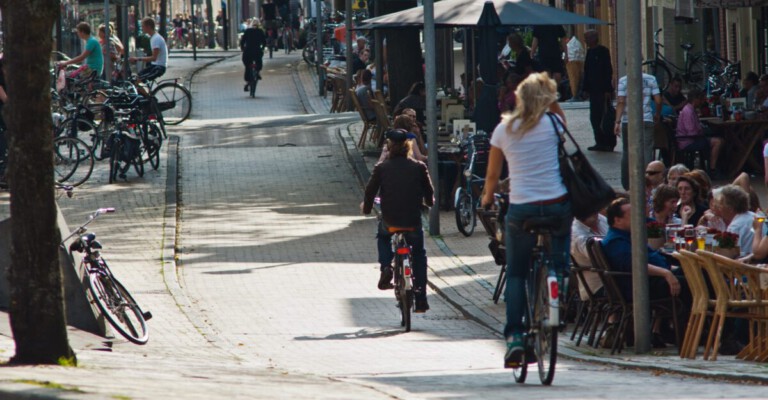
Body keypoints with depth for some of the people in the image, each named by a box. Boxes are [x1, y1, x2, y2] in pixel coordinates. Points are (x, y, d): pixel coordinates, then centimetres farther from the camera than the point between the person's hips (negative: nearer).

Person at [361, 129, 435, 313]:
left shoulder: (381, 168, -3)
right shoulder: (418, 167, -1)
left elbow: (370, 190, -1)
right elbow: (429, 194, 6)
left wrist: (366, 207, 19)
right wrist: (429, 203, 29)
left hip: (389, 220, 0)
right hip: (413, 221, 0)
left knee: (383, 236, 34)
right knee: (419, 256, 18)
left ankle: (385, 267, 8)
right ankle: (421, 300, 12)